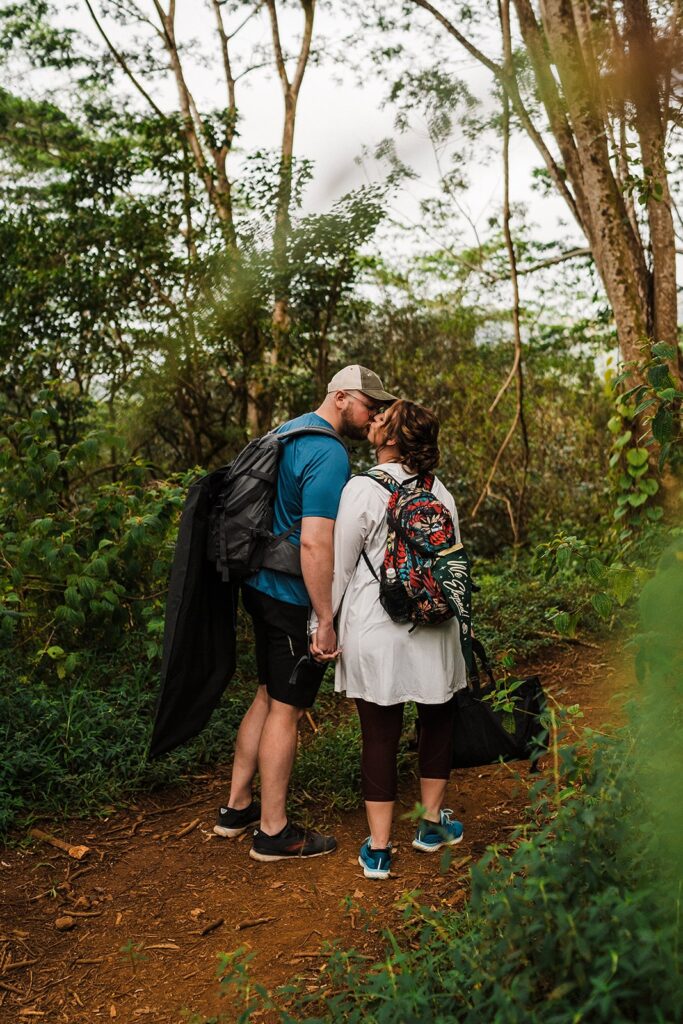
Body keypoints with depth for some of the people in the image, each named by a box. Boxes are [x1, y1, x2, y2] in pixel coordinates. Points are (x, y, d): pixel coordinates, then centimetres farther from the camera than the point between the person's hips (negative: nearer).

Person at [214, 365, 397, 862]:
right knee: (286, 708, 1)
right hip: (294, 598, -10)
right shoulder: (330, 454, -19)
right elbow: (315, 542, -26)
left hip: (261, 586, 10)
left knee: (269, 695, 19)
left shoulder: (287, 432, 12)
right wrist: (326, 621, -23)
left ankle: (237, 808, 29)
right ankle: (274, 832, 15)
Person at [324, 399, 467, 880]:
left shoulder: (362, 490, -12)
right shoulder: (440, 491, 1)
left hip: (375, 633, -3)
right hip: (433, 632, 4)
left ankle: (379, 849, 13)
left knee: (380, 735, 5)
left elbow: (338, 568, -7)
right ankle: (432, 822, 33)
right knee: (439, 719, 21)